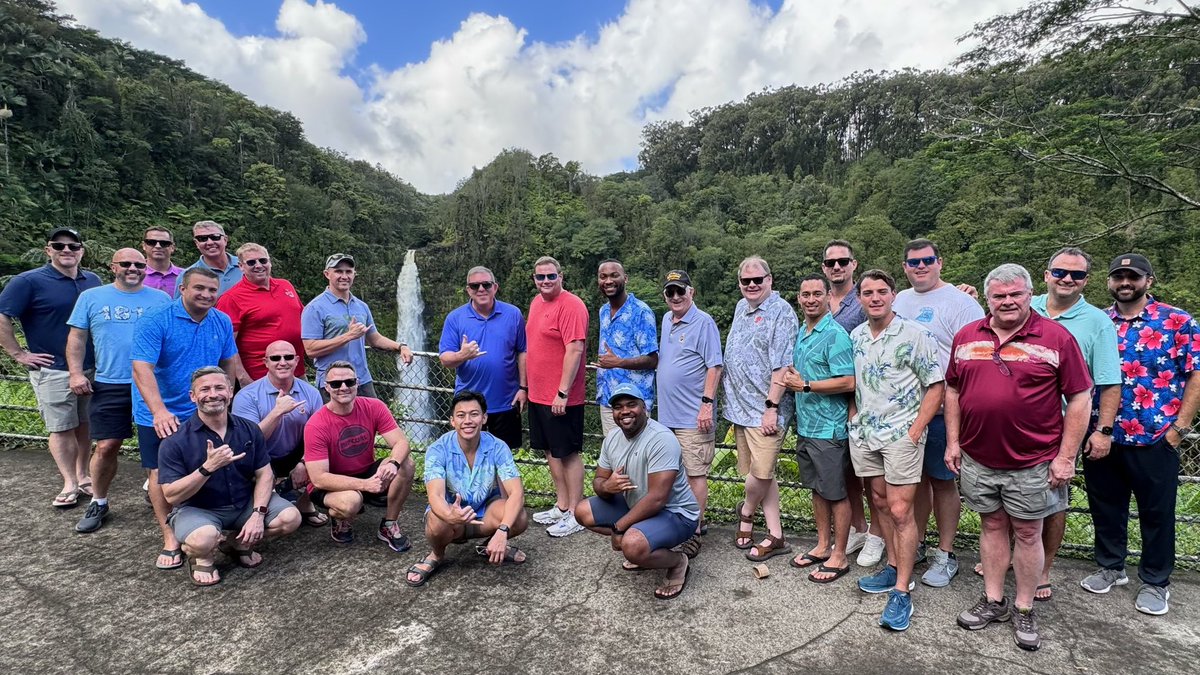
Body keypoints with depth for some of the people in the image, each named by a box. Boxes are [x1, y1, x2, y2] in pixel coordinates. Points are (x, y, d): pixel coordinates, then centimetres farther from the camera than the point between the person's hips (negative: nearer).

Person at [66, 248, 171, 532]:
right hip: (109, 386, 0)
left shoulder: (161, 299, 7)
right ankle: (98, 503, 20)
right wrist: (76, 373, -3)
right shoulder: (91, 297, 7)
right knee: (107, 446, 1)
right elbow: (77, 338, 7)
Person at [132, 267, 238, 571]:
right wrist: (160, 411, -35)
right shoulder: (154, 320, -16)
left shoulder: (222, 322, -1)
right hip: (160, 415, -4)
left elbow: (228, 362, 12)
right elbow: (142, 368, -25)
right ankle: (170, 538, 9)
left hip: (203, 414, 4)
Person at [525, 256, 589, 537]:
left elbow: (575, 349, -21)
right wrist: (527, 386, 19)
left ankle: (575, 514, 13)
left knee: (568, 453, 1)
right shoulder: (536, 302, 12)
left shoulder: (571, 306, -15)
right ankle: (561, 507, 29)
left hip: (561, 398, -9)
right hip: (538, 395, 9)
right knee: (551, 451, 16)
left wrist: (562, 393, -23)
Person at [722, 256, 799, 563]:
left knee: (761, 473, -6)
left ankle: (746, 513, 24)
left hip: (765, 410, -8)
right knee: (760, 475, 11)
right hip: (741, 407, 8)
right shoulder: (741, 308, 15)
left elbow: (781, 366, -16)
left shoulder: (781, 312, -10)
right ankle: (775, 537, 21)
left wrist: (771, 406, -19)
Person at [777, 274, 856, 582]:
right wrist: (791, 378, 3)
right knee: (817, 488, 18)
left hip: (829, 428, -8)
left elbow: (848, 383, -22)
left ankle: (839, 556, 17)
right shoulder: (801, 333, 12)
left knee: (835, 493, 4)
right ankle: (823, 545, 31)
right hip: (805, 425, 8)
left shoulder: (835, 335, -15)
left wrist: (805, 386, -18)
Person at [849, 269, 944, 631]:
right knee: (880, 502, 15)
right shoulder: (855, 336, 8)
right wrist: (853, 417, 8)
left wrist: (915, 430, -13)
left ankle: (901, 592, 4)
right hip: (863, 434, 6)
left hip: (901, 434, -6)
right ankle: (893, 568, 31)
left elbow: (936, 386, -8)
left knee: (900, 510, -4)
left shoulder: (914, 335, -9)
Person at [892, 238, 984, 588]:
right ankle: (916, 544, 29)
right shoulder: (898, 301, 13)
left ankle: (946, 555, 19)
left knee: (942, 480, 5)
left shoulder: (960, 302, -7)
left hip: (940, 411, -5)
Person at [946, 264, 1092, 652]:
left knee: (1028, 534, 10)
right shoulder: (966, 337, 4)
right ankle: (993, 601, 29)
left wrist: (1066, 456, -9)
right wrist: (953, 442, 6)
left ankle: (1024, 609, 26)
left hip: (1033, 462, -3)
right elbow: (953, 391, 10)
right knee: (992, 526, 15)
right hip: (978, 458, 3)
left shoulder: (1056, 338, -7)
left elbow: (1079, 398, -6)